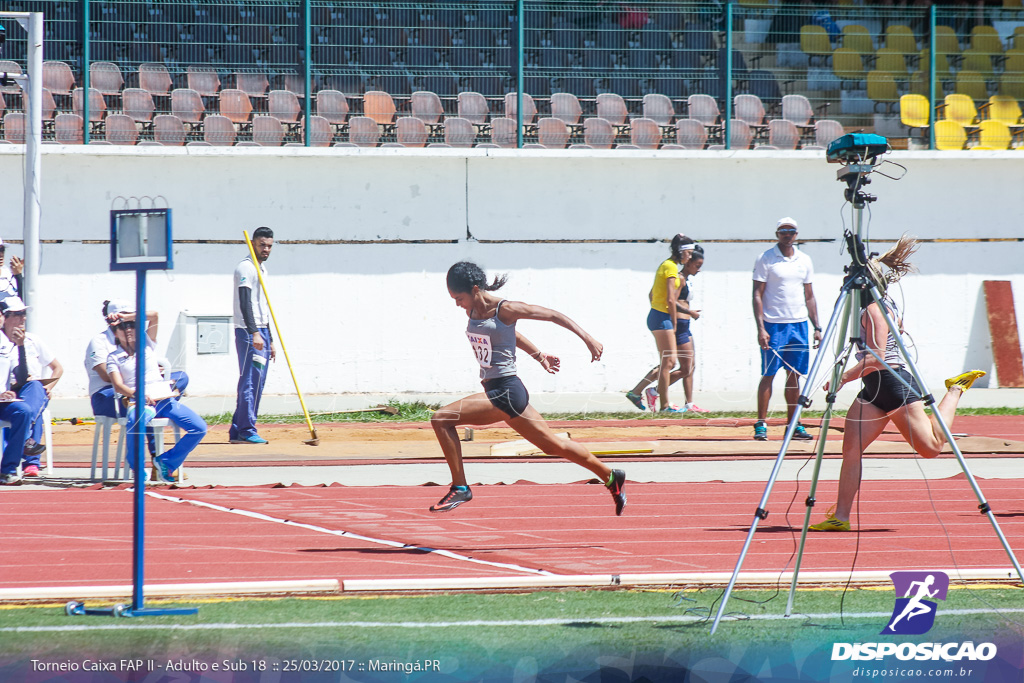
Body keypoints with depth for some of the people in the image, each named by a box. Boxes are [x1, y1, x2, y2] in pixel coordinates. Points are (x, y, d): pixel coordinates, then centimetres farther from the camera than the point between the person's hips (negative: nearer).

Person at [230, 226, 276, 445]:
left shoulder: (262, 269, 21)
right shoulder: (246, 267, -8)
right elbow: (245, 303, -19)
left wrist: (270, 340, 23)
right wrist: (254, 333, -28)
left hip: (261, 332, 10)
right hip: (248, 332, -10)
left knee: (255, 383, 8)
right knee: (251, 380, -12)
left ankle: (237, 432, 11)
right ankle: (246, 431, -11)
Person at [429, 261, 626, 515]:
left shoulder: (505, 310, -14)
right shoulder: (472, 312, 8)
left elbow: (552, 315, -7)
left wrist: (588, 339, -6)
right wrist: (539, 355, 26)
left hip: (505, 392, -9)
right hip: (495, 391, 9)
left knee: (441, 419, -17)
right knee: (553, 445, 18)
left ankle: (460, 488, -10)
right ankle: (610, 477, 30)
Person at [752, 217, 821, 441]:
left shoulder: (804, 261, 11)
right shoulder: (766, 259, -3)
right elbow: (757, 295, -5)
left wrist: (817, 327, 10)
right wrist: (760, 328, -14)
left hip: (799, 324, 4)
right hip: (773, 325, -4)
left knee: (794, 376, 6)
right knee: (768, 375, -4)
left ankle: (793, 425, 10)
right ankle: (761, 425, -2)